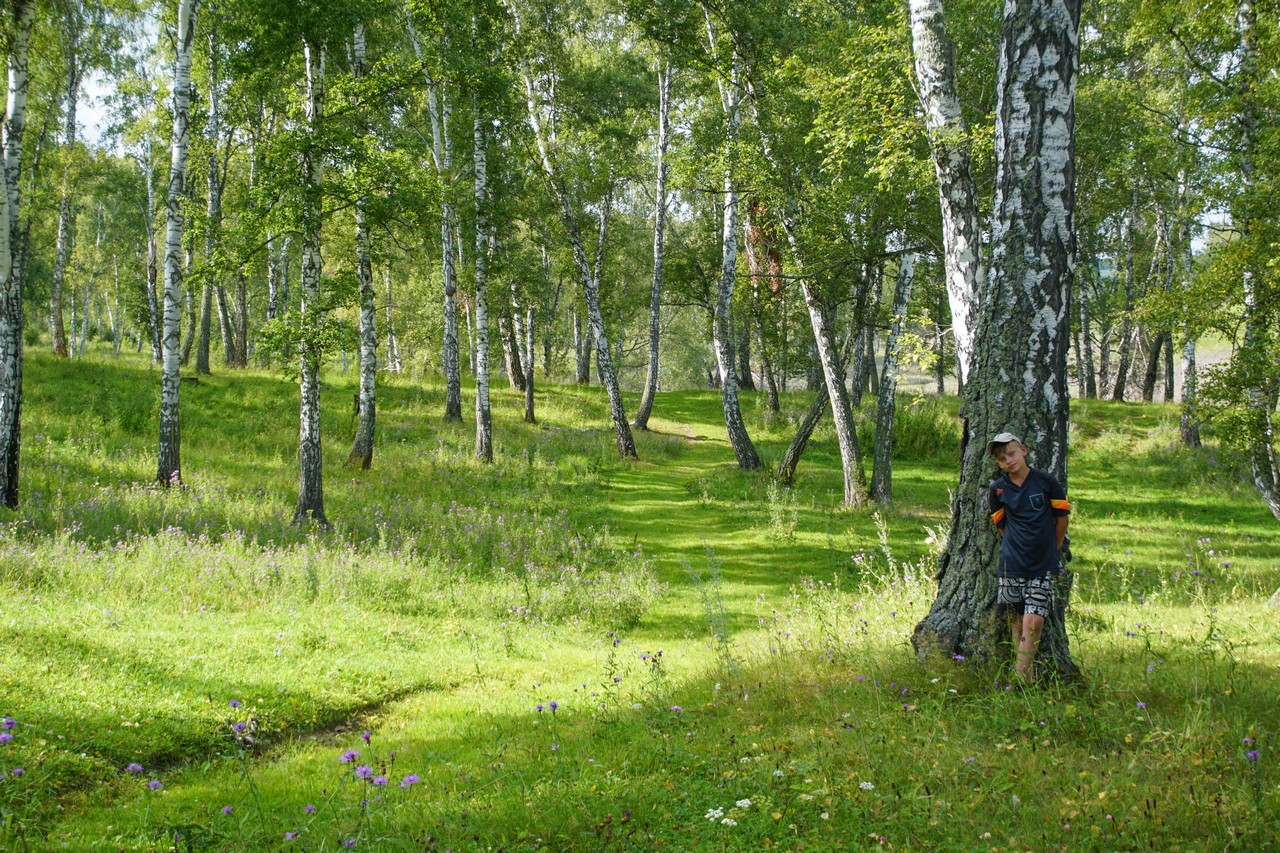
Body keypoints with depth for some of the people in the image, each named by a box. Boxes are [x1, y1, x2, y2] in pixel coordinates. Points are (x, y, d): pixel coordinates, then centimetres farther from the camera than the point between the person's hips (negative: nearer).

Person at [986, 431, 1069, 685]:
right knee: (1017, 622, 4)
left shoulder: (1046, 482, -3)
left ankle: (1021, 679, -9)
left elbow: (1062, 516, 8)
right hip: (1012, 565, 2)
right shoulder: (998, 489, 3)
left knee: (1034, 622, -11)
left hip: (1043, 567, -2)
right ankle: (1027, 677, 14)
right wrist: (1017, 547, 10)